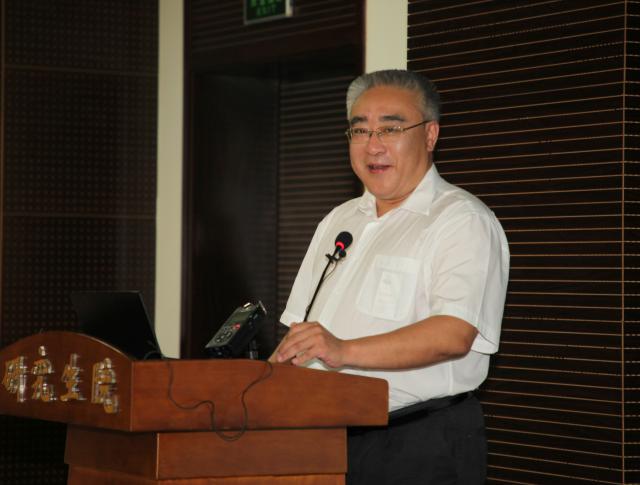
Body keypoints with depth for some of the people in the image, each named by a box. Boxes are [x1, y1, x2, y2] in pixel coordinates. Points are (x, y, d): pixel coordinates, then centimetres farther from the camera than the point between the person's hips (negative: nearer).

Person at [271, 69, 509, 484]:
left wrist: (345, 351, -31)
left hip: (422, 448, -6)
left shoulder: (463, 221, -7)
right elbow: (299, 326, 19)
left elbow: (454, 333, -22)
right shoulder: (338, 222, 19)